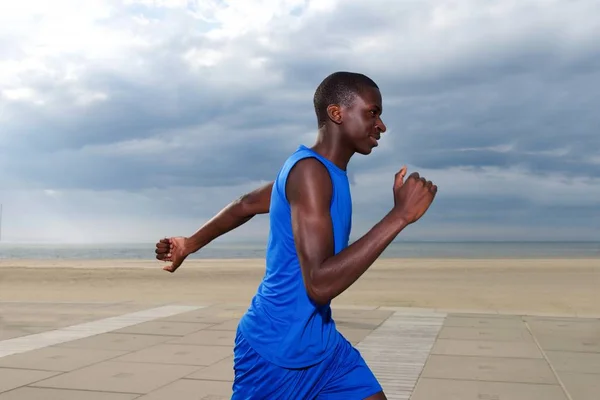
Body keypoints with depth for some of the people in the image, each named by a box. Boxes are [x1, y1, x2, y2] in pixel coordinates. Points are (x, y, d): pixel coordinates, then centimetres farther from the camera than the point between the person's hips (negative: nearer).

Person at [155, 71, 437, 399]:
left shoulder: (327, 171, 8)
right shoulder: (310, 171, -22)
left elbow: (245, 205, 20)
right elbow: (320, 284, -32)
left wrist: (191, 244, 32)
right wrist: (399, 215, -30)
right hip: (274, 353, -8)